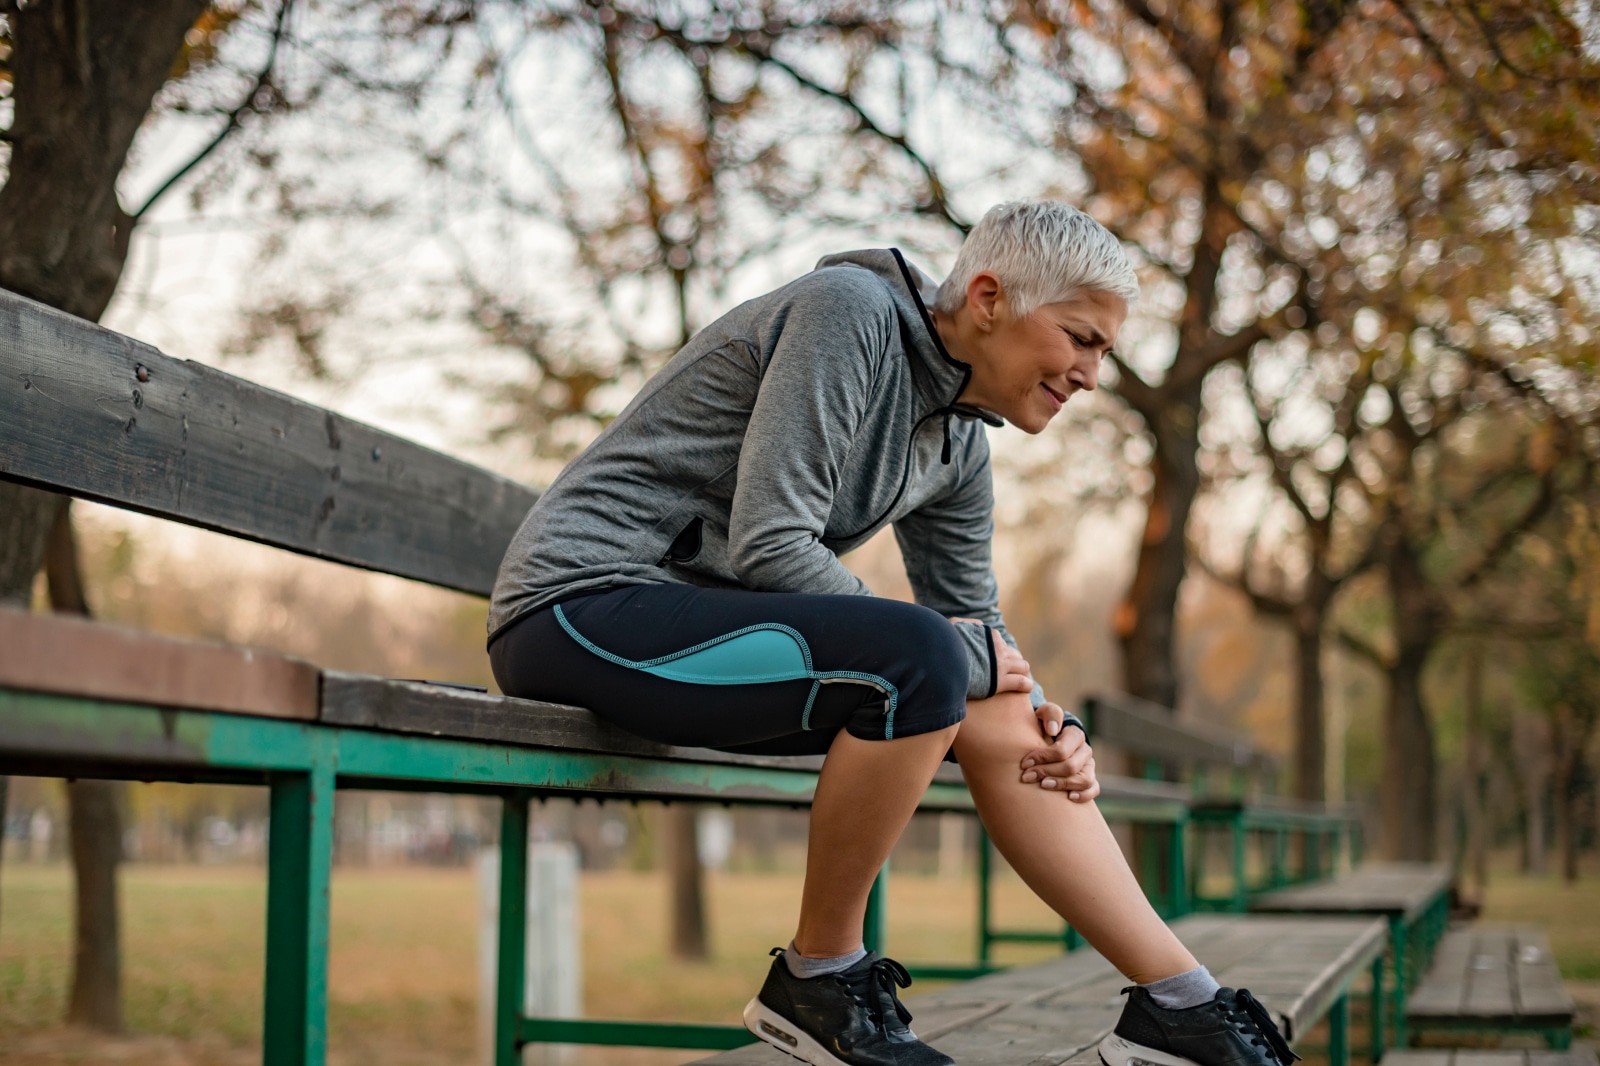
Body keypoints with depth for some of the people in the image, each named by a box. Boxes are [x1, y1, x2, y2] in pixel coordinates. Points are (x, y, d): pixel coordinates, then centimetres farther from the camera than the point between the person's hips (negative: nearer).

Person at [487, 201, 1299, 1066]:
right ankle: (820, 978, -11)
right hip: (582, 603, -9)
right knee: (920, 661, -28)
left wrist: (1051, 725, -2)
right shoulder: (848, 312, -16)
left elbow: (978, 622, 19)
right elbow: (768, 544, -23)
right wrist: (961, 653, -15)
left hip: (697, 617, 9)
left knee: (998, 716, 2)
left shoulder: (958, 444, 11)